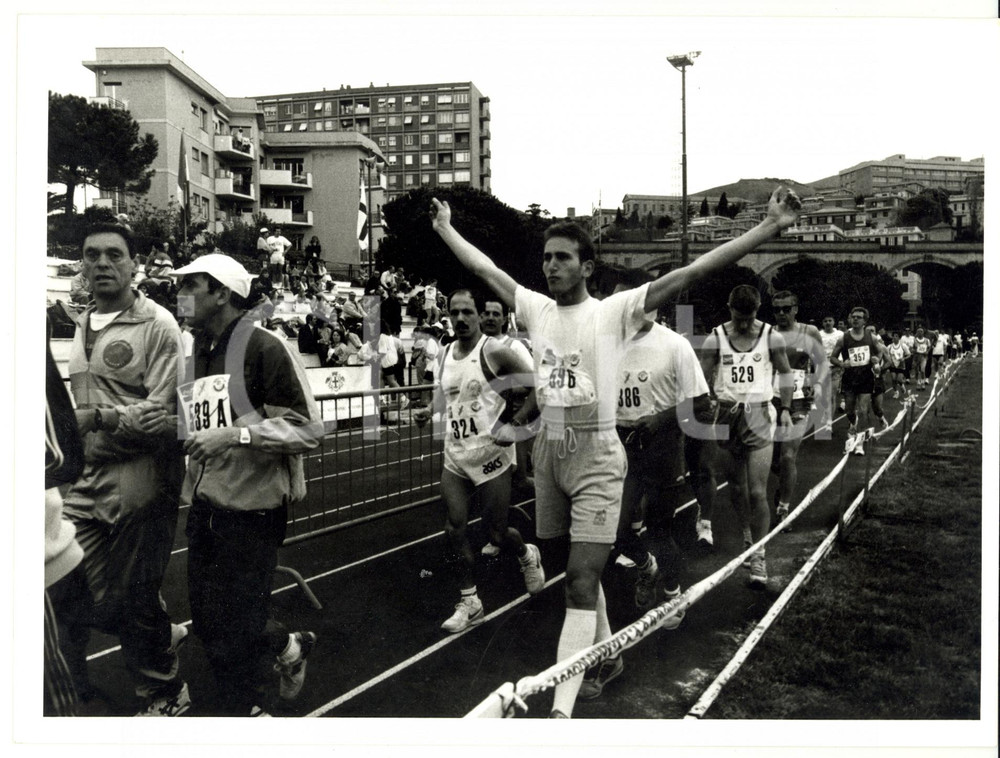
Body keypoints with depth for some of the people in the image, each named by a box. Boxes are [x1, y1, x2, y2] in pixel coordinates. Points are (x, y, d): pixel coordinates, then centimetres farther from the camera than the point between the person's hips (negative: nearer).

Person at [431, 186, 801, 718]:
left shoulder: (615, 311, -7)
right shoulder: (535, 308, 7)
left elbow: (691, 272, -15)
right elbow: (484, 269, 22)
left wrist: (769, 228, -21)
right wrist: (445, 228, 32)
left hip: (596, 457, -5)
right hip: (548, 450, 5)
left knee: (581, 580, -11)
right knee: (581, 570, 17)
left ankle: (562, 707, -13)